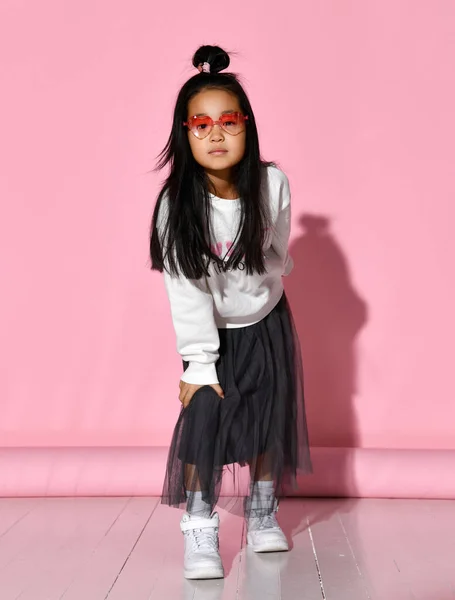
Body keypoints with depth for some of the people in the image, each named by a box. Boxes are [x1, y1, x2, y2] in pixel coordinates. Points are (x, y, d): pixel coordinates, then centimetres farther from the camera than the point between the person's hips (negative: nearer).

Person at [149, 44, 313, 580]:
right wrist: (198, 364, -20)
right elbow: (185, 290, -22)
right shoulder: (177, 205, -26)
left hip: (268, 324, 2)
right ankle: (199, 528, 5)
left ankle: (262, 515, 26)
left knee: (270, 420, 8)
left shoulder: (273, 184, -21)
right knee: (202, 419, -9)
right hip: (210, 329, -2)